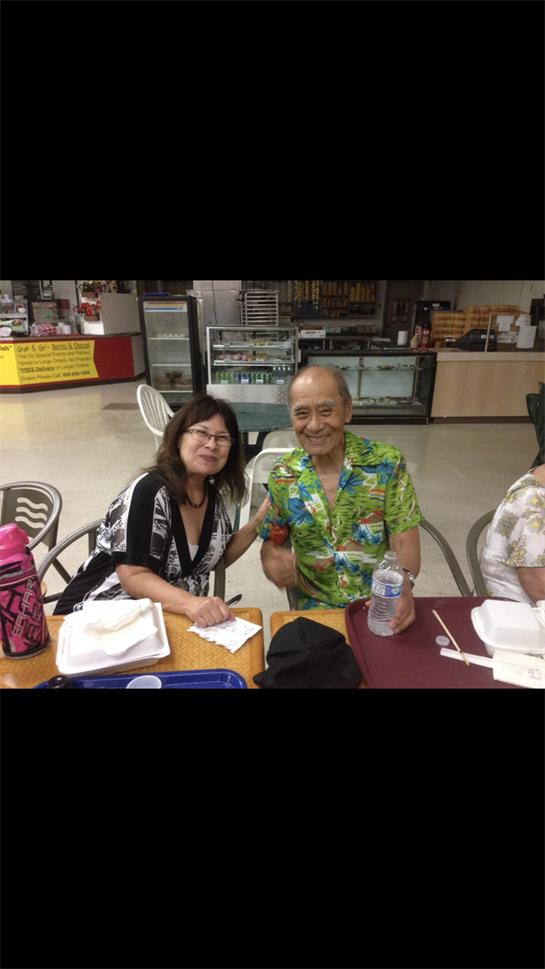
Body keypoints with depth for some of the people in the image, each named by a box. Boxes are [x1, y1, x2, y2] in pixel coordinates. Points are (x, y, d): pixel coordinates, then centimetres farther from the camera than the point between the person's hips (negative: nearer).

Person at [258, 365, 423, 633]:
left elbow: (405, 543, -7)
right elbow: (271, 541, 9)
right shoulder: (282, 476, -1)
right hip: (316, 608, 1)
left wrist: (404, 580, -28)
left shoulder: (387, 464, -7)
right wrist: (271, 557, -15)